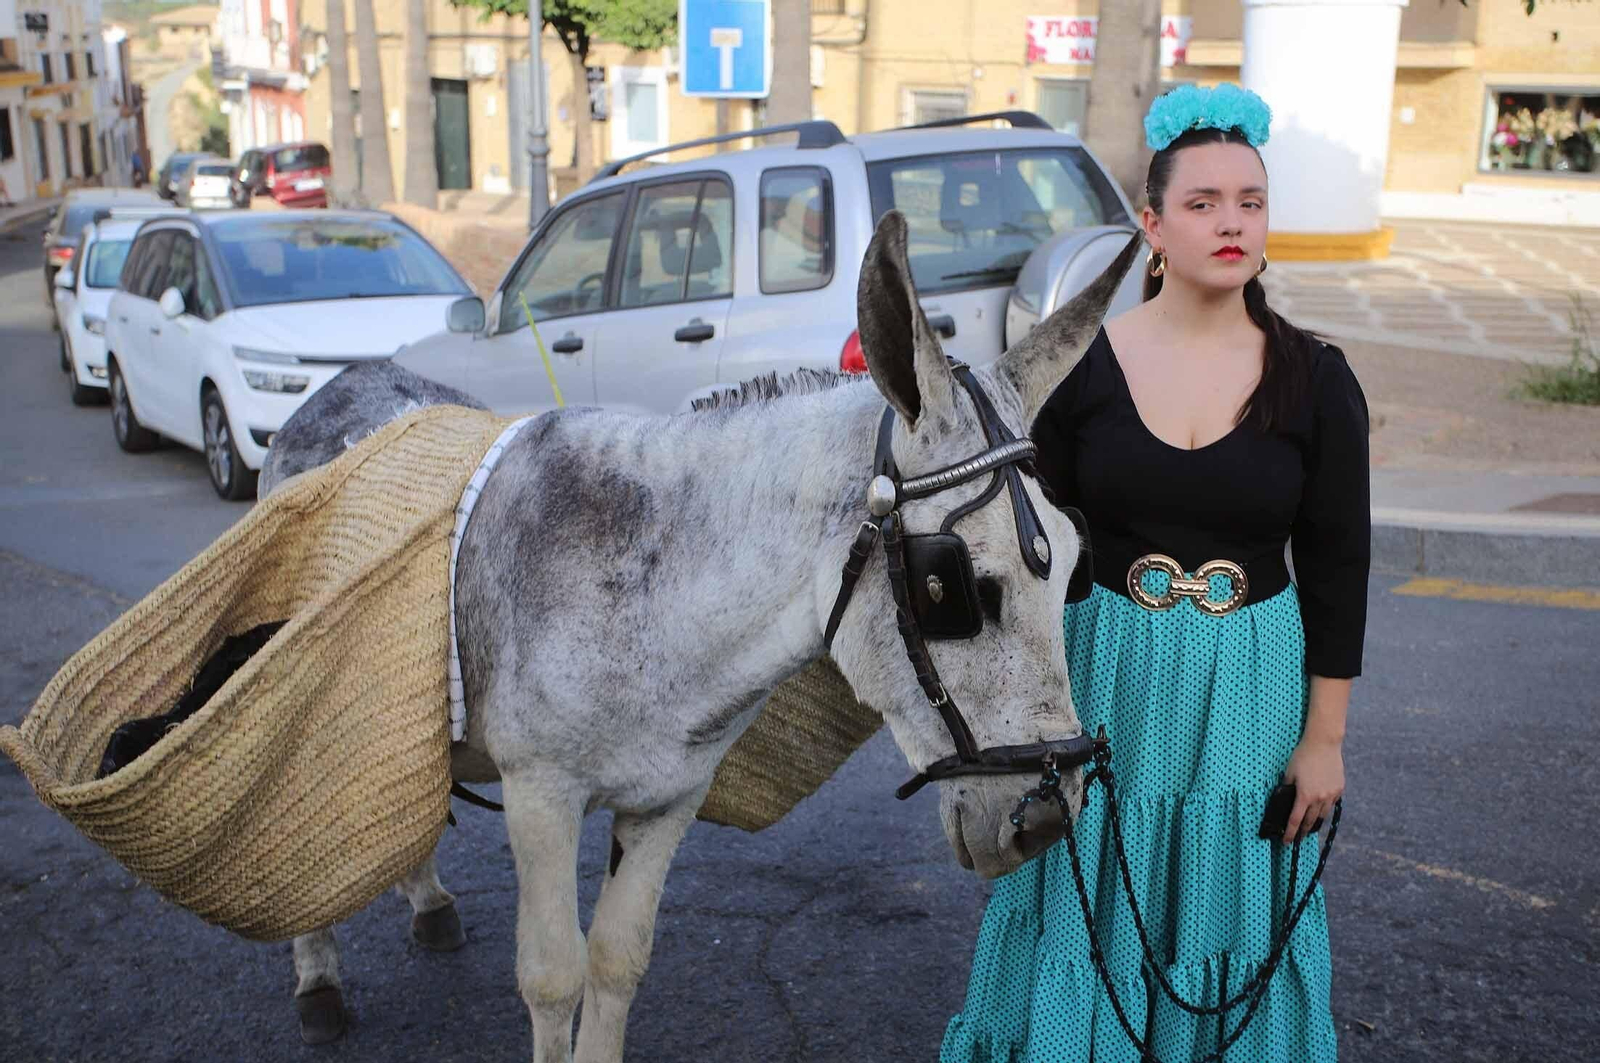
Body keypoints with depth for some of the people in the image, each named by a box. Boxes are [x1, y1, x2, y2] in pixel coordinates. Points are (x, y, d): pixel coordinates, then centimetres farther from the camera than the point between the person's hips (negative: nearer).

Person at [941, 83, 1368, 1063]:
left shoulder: (1315, 380, -5)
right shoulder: (1082, 363, -6)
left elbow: (1339, 566, -1)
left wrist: (1324, 736, -2)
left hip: (1251, 682, 0)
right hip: (1106, 672, 0)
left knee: (1225, 901, 14)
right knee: (1091, 906, 13)